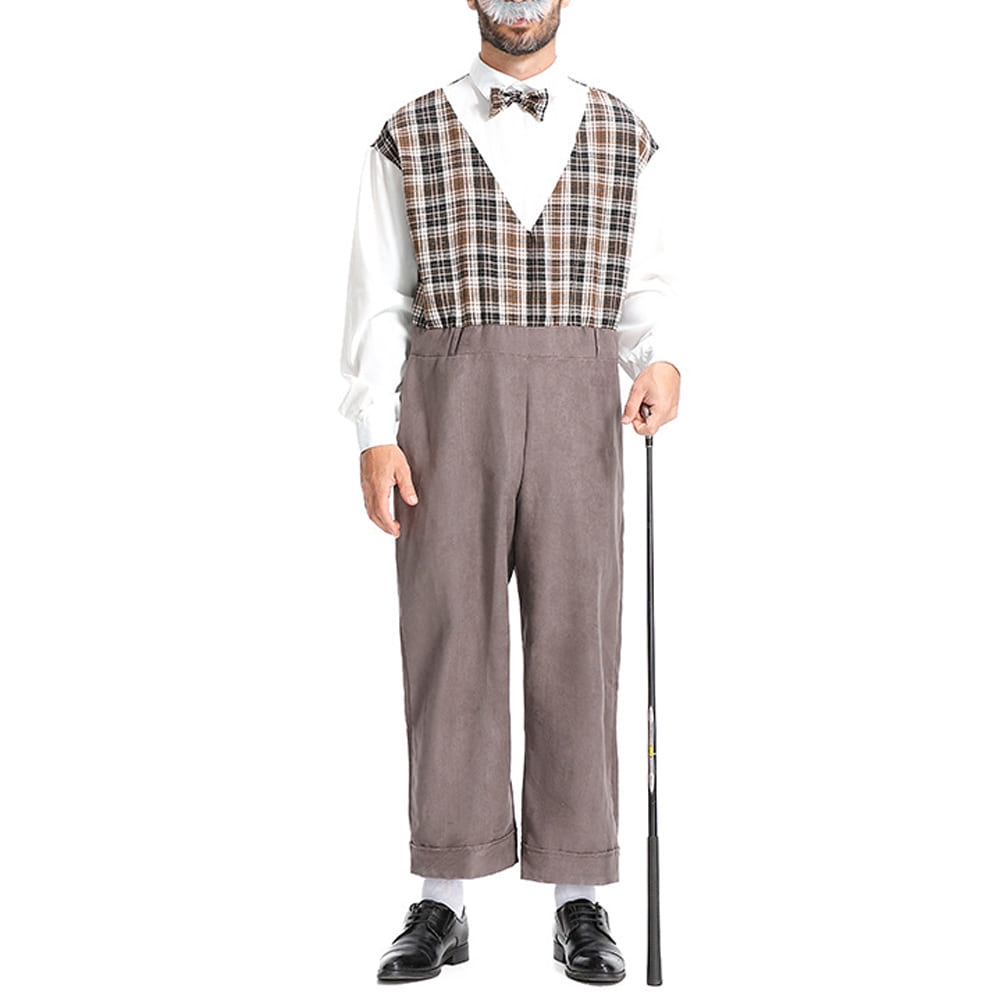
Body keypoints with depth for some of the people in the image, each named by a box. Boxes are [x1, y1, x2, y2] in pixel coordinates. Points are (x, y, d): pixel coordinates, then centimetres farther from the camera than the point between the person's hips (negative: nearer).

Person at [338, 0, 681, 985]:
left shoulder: (624, 138, 11)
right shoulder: (408, 139, 8)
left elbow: (644, 287, 9)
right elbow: (379, 299, 4)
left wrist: (662, 363, -13)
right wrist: (375, 437, -6)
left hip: (577, 412, 1)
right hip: (447, 408, 0)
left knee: (575, 641, -1)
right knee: (449, 640, -1)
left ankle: (579, 904, 9)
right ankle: (442, 903, 9)